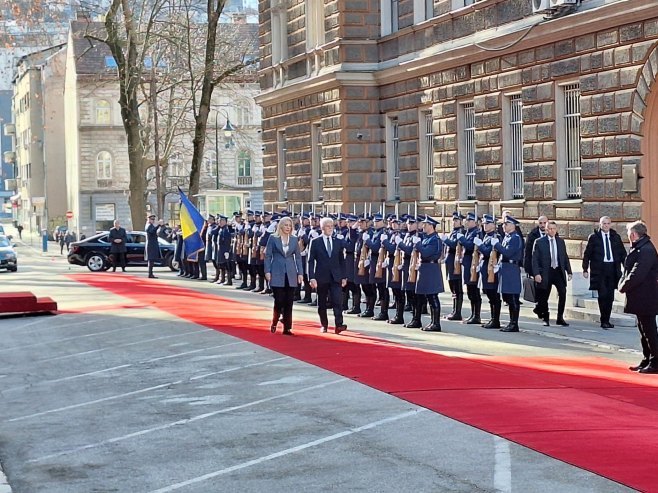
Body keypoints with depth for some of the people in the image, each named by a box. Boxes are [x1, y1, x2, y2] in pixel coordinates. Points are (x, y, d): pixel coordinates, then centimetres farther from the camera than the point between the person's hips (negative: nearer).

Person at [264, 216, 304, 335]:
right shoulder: (273, 238, 1)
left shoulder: (294, 239, 8)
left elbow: (298, 257, 9)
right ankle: (274, 323, 18)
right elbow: (267, 255, 1)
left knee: (289, 302, 1)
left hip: (291, 274, 3)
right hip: (277, 274, -3)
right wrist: (267, 271, -7)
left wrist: (300, 273, 3)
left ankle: (287, 327, 6)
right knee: (279, 301, -6)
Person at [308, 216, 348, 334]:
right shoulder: (315, 242, 0)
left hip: (336, 277, 1)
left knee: (337, 300, -13)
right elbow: (311, 261, -2)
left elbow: (342, 260, 12)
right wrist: (311, 278, -10)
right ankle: (324, 325, 19)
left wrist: (344, 277, 7)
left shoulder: (338, 242, 9)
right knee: (322, 303, 7)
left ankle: (339, 325, -18)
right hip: (321, 277, -1)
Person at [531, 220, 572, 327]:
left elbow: (565, 257, 14)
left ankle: (560, 318, -5)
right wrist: (536, 274, -12)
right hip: (545, 273, -2)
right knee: (544, 297, 3)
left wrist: (569, 271, 8)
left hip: (558, 271, 2)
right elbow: (535, 259, -3)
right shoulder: (539, 242, -1)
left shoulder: (560, 241, 11)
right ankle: (545, 319, 20)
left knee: (563, 293, -14)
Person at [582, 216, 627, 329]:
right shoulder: (594, 237, 2)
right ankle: (604, 321, -3)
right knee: (603, 294, -10)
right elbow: (587, 254, 3)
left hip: (613, 268, 3)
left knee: (610, 296, 5)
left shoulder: (616, 237, 11)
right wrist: (585, 269, -2)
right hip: (599, 269, -3)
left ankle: (606, 320, 13)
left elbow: (622, 253, 13)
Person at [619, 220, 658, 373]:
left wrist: (623, 286, -12)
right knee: (644, 331, 15)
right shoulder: (639, 248, 13)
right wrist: (623, 283, 4)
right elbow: (631, 270, 19)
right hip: (641, 299, 11)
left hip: (645, 299, -11)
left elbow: (637, 274, -25)